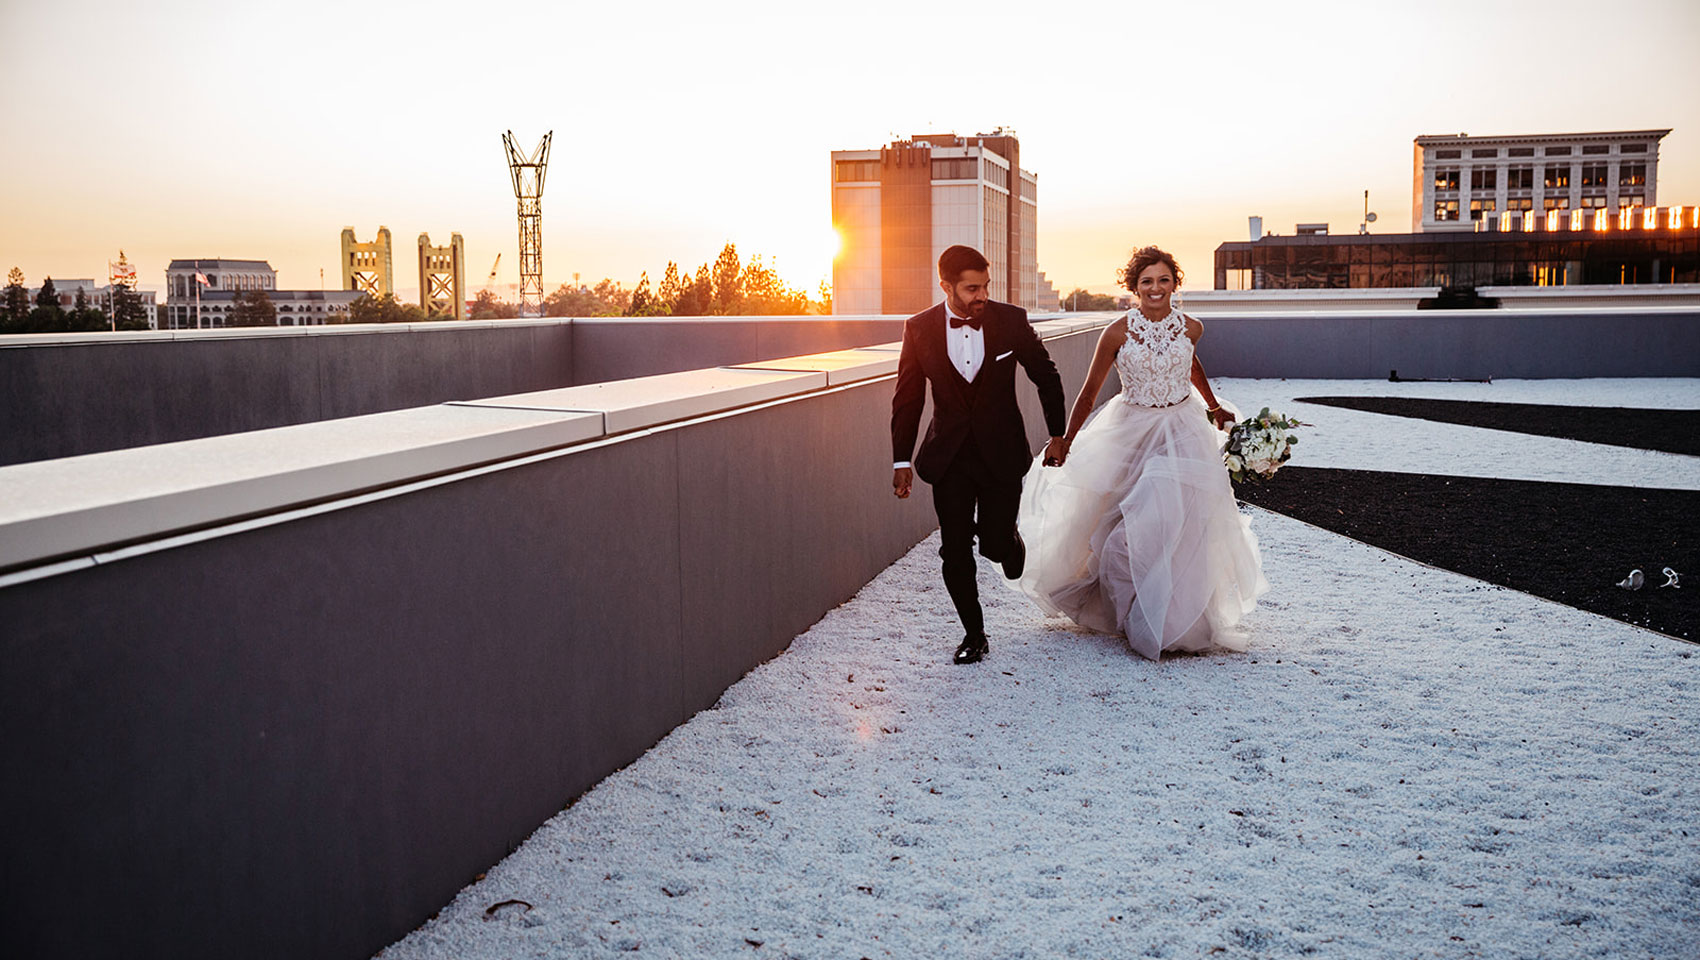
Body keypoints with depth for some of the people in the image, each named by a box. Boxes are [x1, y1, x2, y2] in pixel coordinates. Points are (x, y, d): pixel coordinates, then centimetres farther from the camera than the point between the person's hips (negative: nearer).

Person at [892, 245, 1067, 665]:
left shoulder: (1011, 320, -7)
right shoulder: (919, 328, -6)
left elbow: (1047, 377, 6)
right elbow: (907, 398, 2)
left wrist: (1058, 435, 9)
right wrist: (902, 460, 2)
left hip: (1001, 454, -1)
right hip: (949, 458, 1)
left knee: (996, 544, -3)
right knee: (955, 553, 1)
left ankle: (1010, 544, 35)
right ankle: (974, 634, 18)